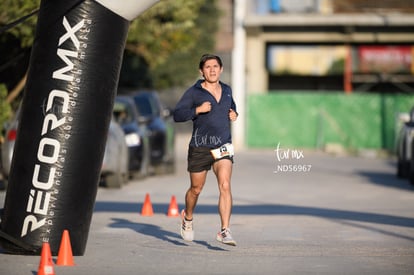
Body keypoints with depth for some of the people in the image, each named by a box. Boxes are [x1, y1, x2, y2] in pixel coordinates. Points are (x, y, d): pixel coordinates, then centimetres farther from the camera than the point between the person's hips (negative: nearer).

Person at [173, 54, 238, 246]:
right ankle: (188, 217, 42)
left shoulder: (226, 90, 9)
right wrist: (198, 110, -22)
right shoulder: (194, 92, -5)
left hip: (223, 147, 2)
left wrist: (234, 114, 8)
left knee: (225, 186, -17)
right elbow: (177, 115, -11)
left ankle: (225, 231, -19)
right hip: (200, 148, -2)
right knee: (196, 189, 12)